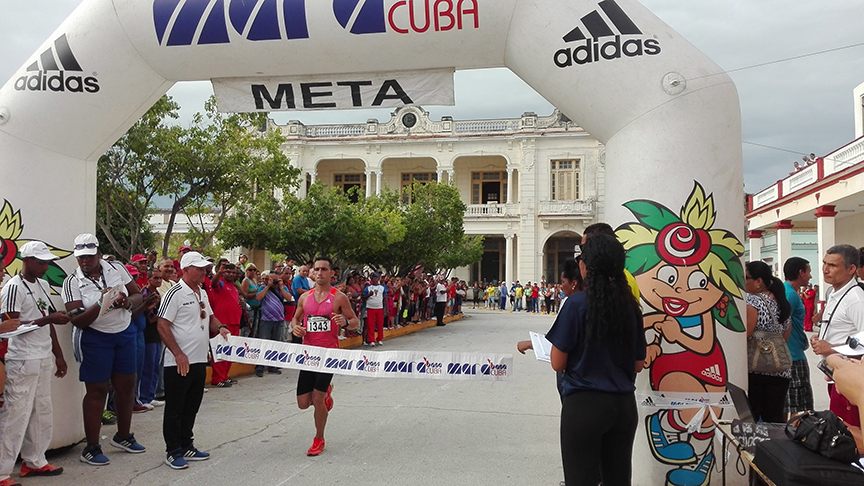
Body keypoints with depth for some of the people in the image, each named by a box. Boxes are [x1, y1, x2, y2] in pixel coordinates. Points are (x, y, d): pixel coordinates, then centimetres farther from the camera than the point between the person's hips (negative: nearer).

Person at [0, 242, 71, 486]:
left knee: (42, 413, 12)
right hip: (23, 361, -8)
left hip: (44, 359, 8)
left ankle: (34, 461, 24)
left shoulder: (43, 285, 13)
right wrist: (49, 318, -21)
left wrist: (58, 355, 17)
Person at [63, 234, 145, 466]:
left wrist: (127, 302, -18)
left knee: (126, 385, 12)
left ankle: (123, 436, 31)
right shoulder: (72, 282, -11)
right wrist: (101, 303, -30)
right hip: (94, 339, -4)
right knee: (97, 390, 0)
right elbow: (78, 320, -16)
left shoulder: (117, 268, -1)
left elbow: (138, 295, 4)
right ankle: (91, 448, 11)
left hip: (125, 334, 4)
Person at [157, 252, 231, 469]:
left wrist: (220, 327, 2)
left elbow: (210, 317, 24)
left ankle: (186, 446, 28)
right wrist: (178, 354, -22)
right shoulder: (175, 293, -14)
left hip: (199, 361, 8)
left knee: (191, 408, 17)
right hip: (179, 363, -8)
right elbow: (162, 327, -17)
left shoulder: (202, 293, 11)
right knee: (175, 409, 4)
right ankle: (173, 452, 14)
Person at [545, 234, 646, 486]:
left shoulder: (577, 303, -13)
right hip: (624, 405, 5)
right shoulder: (631, 306, 2)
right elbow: (638, 364, 10)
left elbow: (558, 363, -10)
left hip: (584, 405, -5)